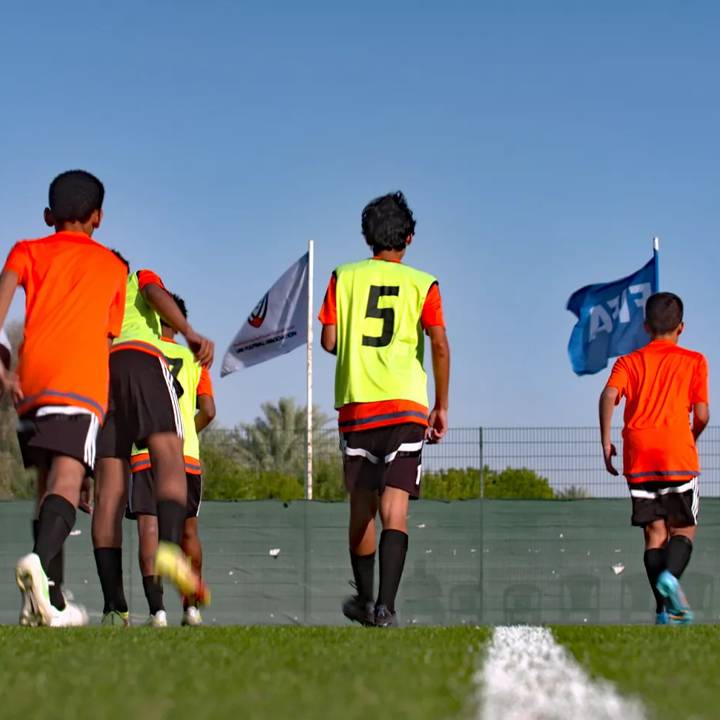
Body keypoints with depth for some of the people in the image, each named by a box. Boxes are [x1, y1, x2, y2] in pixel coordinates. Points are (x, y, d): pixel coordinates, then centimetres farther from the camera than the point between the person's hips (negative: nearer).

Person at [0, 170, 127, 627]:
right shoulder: (113, 267, 23)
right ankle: (40, 561, -46)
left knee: (49, 485, 13)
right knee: (66, 482, -18)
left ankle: (50, 600, 8)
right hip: (84, 379, -2)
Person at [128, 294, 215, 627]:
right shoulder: (193, 359, 14)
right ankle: (191, 606, 20)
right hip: (187, 453, 3)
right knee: (188, 530, 16)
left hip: (145, 451, -3)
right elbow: (208, 411, 5)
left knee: (149, 527, -9)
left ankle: (157, 608, -24)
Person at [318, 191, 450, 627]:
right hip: (406, 406, -2)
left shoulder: (345, 277, 8)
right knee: (395, 506, -8)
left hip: (355, 405, 2)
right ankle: (386, 606, -21)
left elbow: (328, 341, 3)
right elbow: (440, 346, -6)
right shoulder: (422, 283, 4)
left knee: (361, 505, 13)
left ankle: (365, 600, 24)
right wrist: (442, 407, 2)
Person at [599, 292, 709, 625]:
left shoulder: (628, 362, 13)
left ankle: (665, 610, -3)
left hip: (638, 457, 2)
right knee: (684, 529, 5)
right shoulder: (693, 361, 8)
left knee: (654, 533, 5)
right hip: (678, 454, -2)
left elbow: (609, 395, -6)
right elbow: (702, 414, 1)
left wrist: (606, 442, -4)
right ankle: (670, 575, -26)